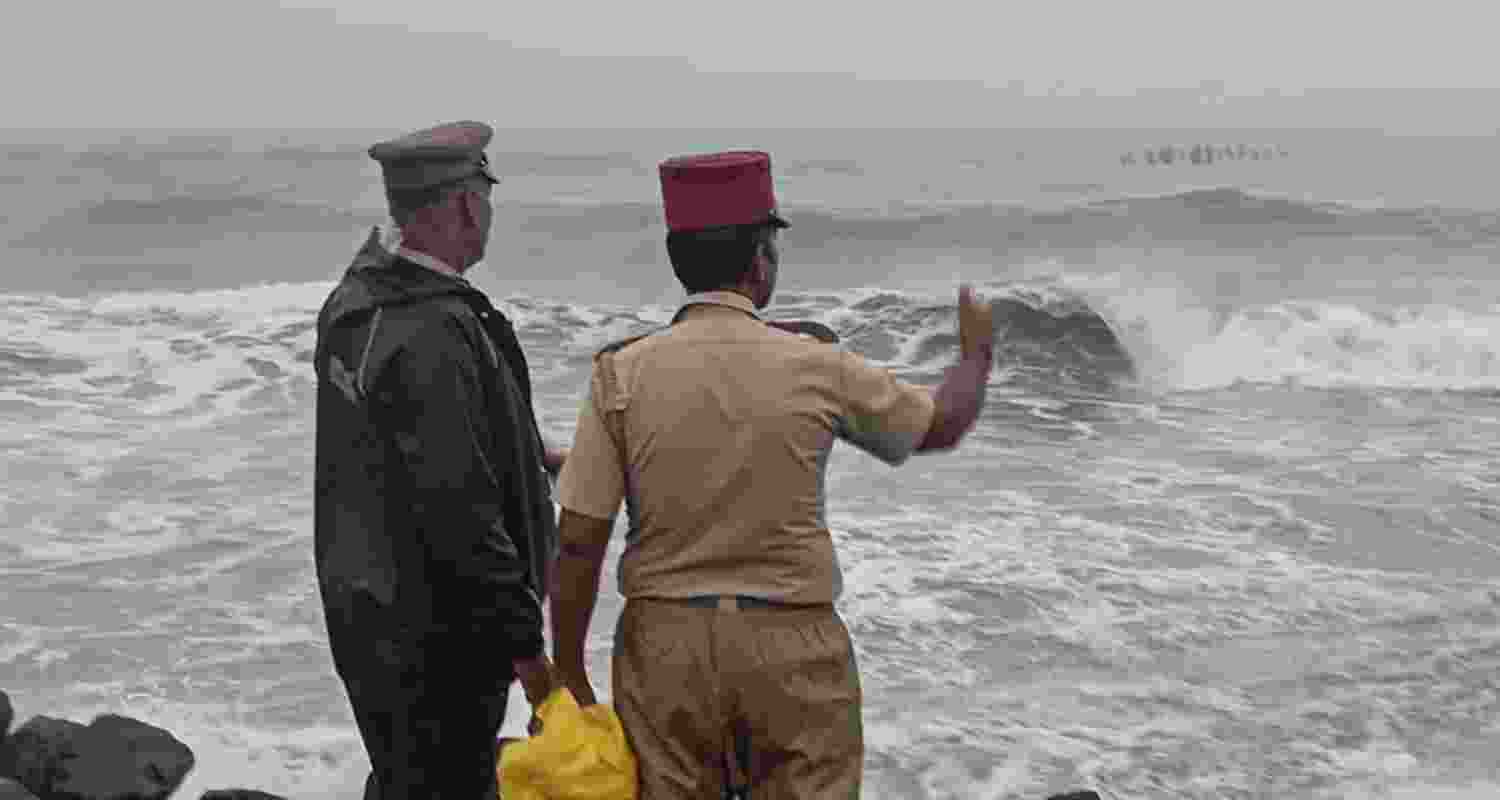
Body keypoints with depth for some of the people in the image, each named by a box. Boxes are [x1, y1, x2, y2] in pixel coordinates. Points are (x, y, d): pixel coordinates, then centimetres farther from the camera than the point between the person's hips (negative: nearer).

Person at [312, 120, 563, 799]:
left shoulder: (352, 301, 5)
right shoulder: (435, 334, -26)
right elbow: (459, 508, -27)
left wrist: (527, 454, 28)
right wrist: (522, 641, -19)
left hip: (360, 609, 9)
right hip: (435, 634, -9)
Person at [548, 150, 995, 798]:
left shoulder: (622, 373, -5)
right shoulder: (817, 368, -5)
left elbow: (578, 542, -5)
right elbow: (942, 425, 12)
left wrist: (567, 672, 6)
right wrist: (977, 352, 33)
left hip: (664, 640, 1)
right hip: (793, 646, -1)